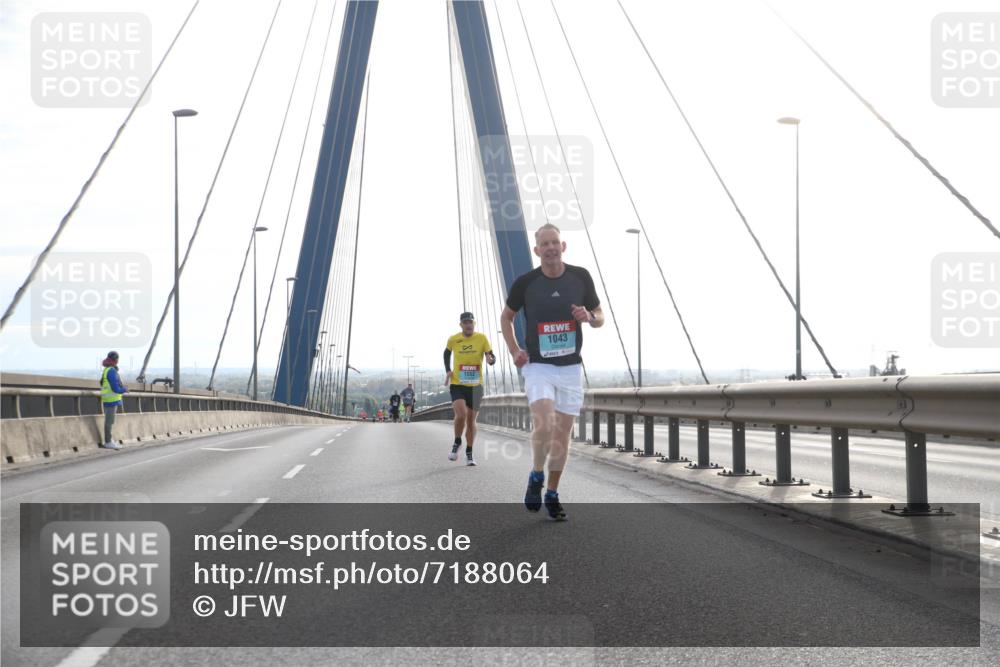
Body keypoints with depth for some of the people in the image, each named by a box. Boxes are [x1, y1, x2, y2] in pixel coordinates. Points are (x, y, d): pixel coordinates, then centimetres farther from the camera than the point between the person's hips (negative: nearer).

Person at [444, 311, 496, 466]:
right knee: (461, 414, -21)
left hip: (475, 385, 1)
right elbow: (447, 353, 18)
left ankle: (469, 454, 23)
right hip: (457, 384, -1)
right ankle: (457, 442, 6)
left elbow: (492, 356, -7)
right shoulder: (453, 340, -2)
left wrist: (491, 359, -30)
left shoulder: (482, 338, -5)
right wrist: (448, 370, 5)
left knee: (471, 419, 8)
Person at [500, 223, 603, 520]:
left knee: (562, 433, 6)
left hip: (571, 367, 2)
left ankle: (552, 494, 20)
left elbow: (600, 317, 9)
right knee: (543, 424, -22)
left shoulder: (580, 277, -2)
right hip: (538, 366, -2)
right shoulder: (525, 282, -6)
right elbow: (506, 316, 12)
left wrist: (589, 317, -14)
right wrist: (514, 350, 0)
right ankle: (536, 477, 4)